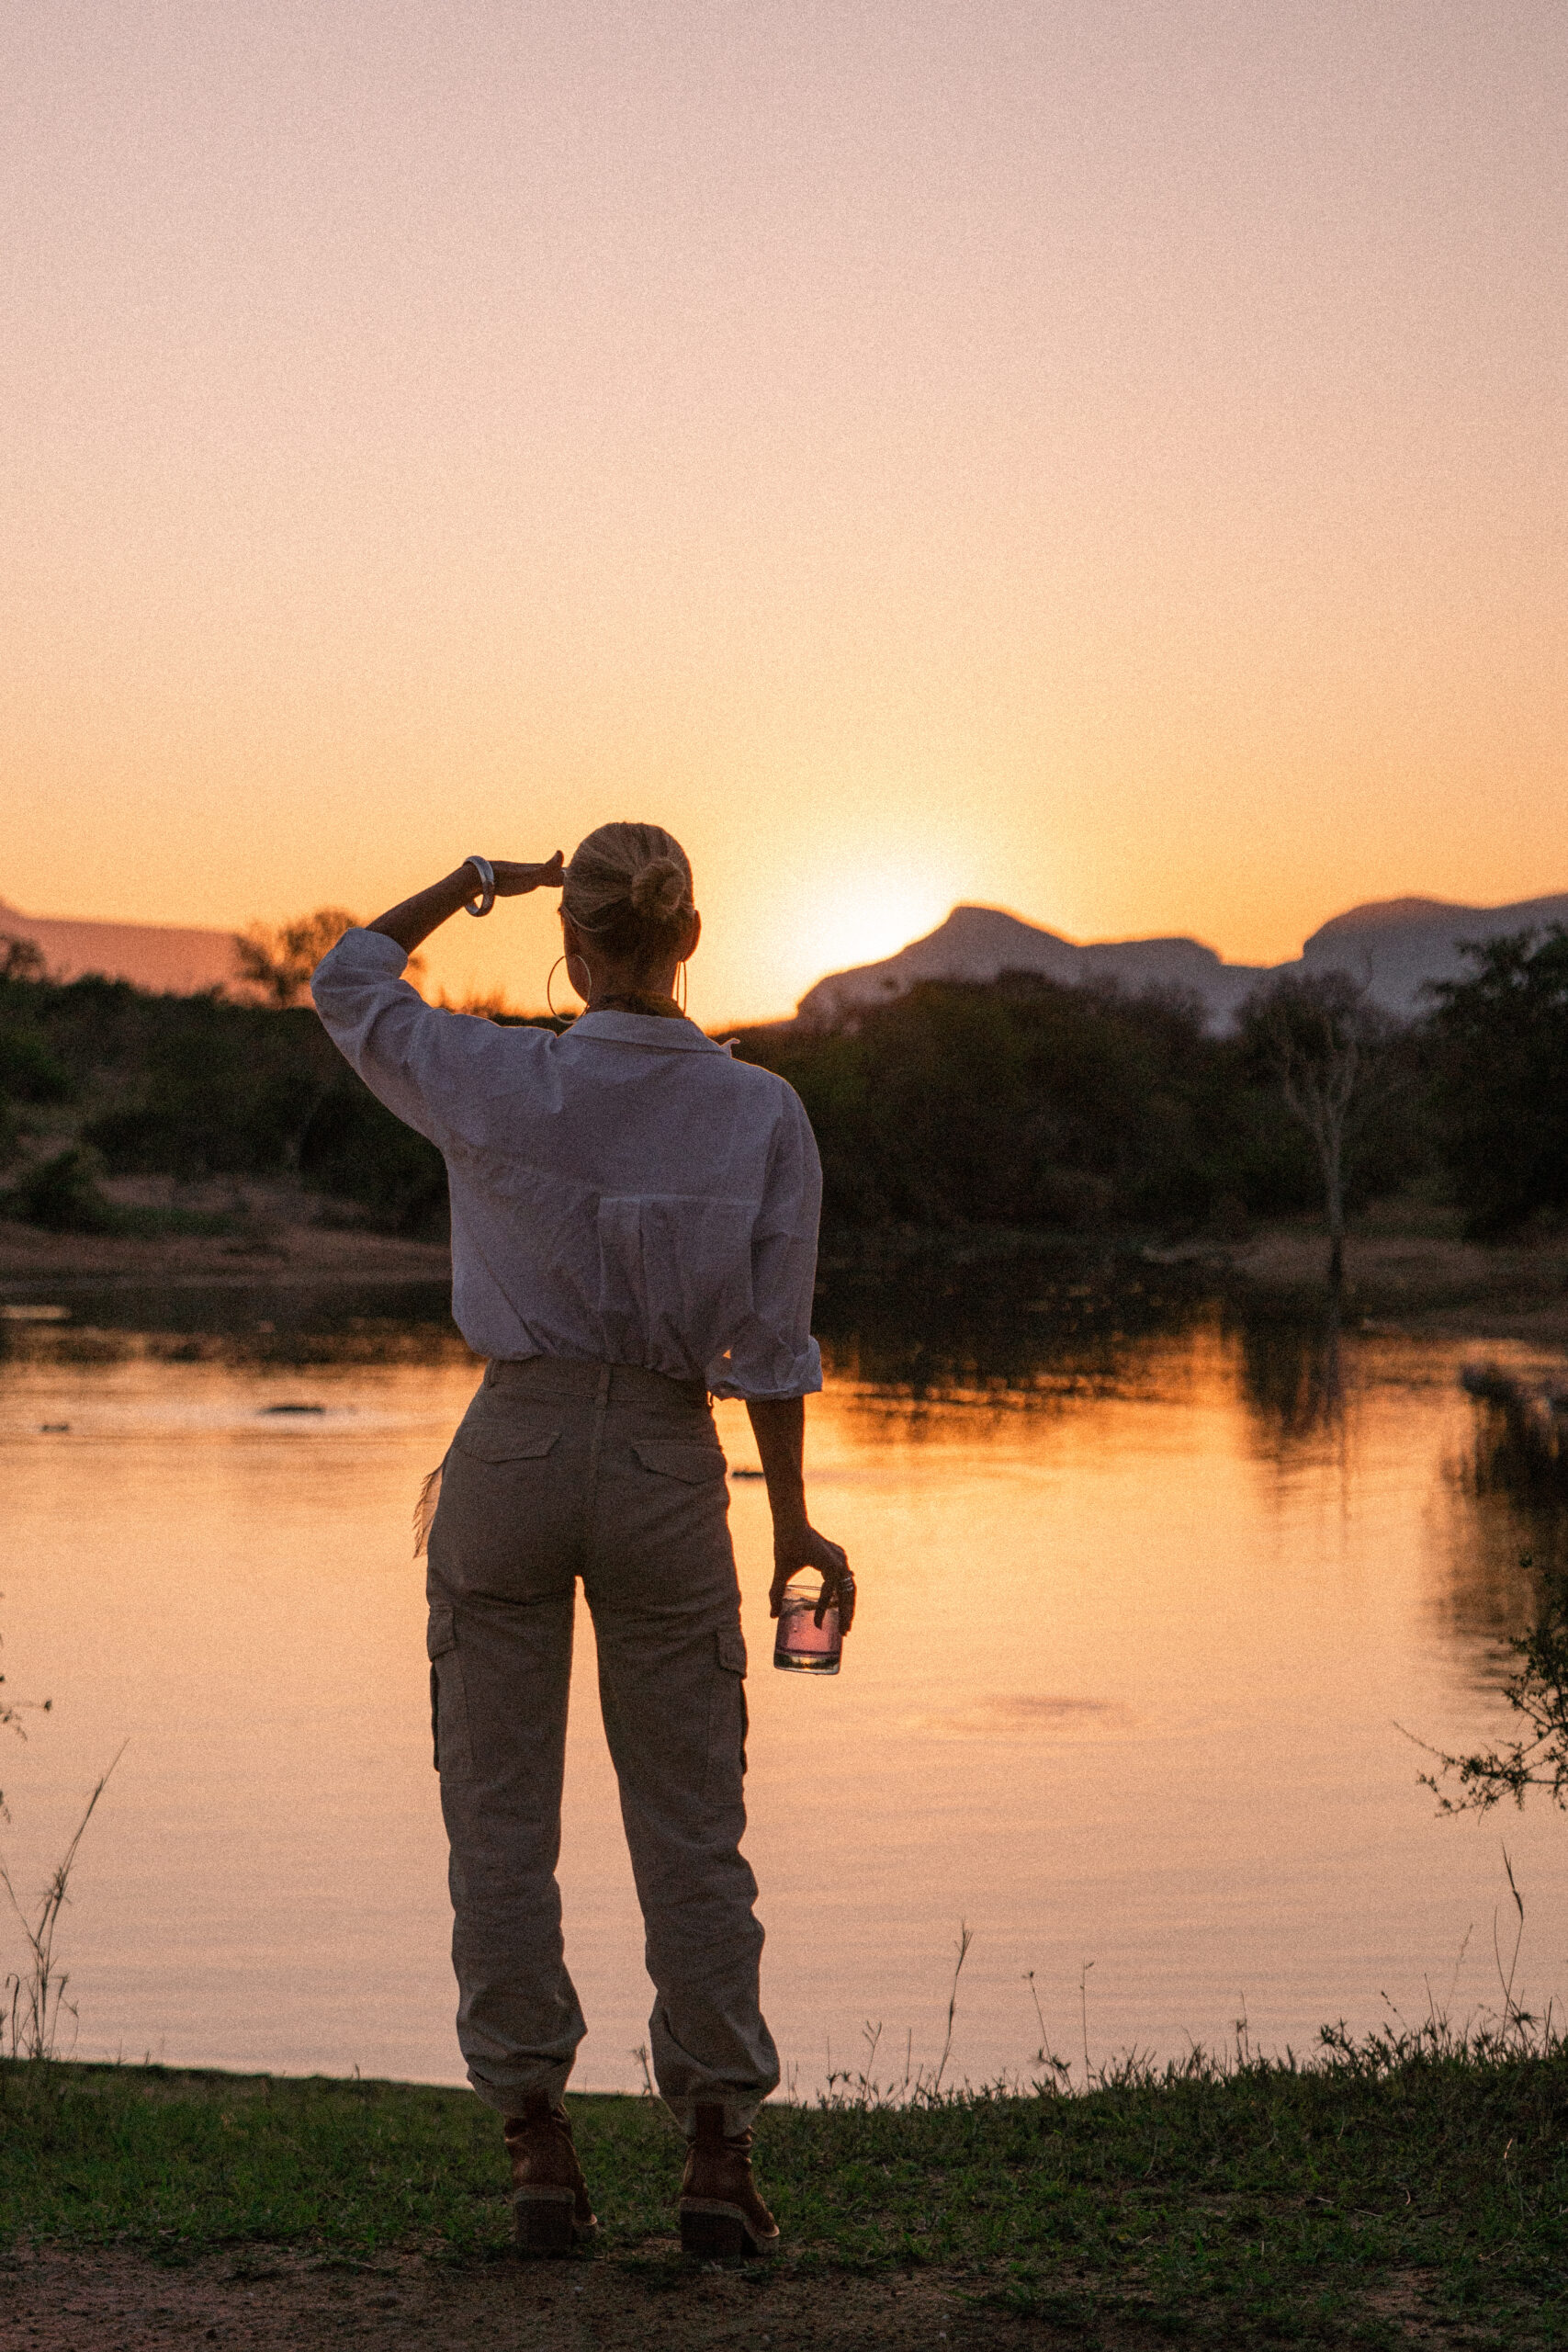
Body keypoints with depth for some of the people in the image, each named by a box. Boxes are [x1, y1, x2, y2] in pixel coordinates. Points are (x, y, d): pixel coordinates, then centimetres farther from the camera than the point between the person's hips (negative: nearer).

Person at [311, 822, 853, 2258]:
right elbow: (771, 1344, -4)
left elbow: (348, 986, 11)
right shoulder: (763, 1114, -7)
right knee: (690, 1827, 10)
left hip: (513, 1452, -1)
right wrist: (794, 1522, 6)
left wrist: (470, 884, 21)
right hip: (667, 1470, 1)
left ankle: (541, 2152, 10)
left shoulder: (500, 1086, -9)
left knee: (501, 1814, 9)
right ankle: (718, 2159, 9)